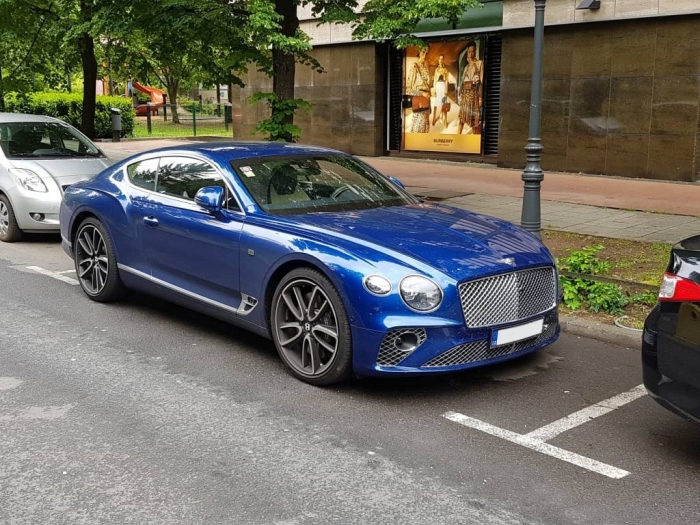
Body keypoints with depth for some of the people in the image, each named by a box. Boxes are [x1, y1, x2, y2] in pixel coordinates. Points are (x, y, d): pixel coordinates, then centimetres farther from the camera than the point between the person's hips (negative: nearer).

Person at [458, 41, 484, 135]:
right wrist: (460, 95, 9)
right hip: (465, 93, 6)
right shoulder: (467, 67, 17)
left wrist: (480, 97, -14)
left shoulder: (480, 63, -2)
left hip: (474, 92, -6)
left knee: (475, 117, -6)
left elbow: (481, 81, -7)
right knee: (462, 116, 8)